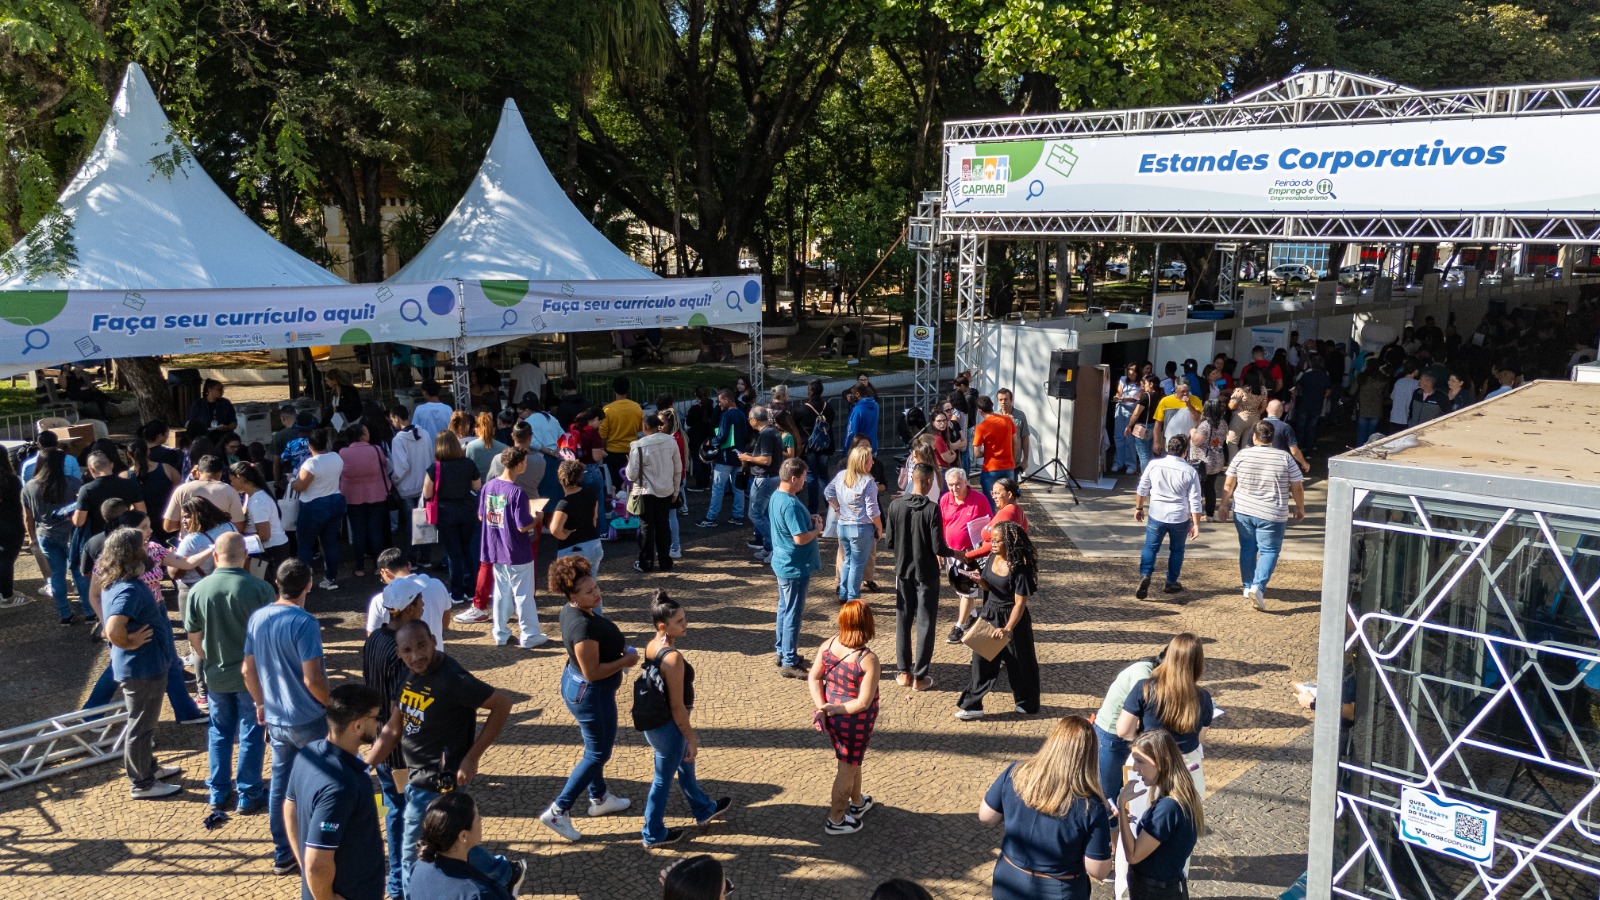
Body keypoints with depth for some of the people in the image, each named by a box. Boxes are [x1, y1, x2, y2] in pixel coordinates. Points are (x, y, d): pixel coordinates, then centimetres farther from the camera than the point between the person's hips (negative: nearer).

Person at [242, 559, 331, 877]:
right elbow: (312, 678, -23)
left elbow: (248, 670, 8)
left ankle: (283, 855, 24)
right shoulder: (305, 622, -21)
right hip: (309, 720, -6)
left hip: (275, 719, 6)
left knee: (280, 784, 14)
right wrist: (334, 705, -7)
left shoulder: (257, 618, 0)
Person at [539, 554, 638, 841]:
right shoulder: (584, 626, -34)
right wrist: (625, 661, -18)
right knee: (599, 753, 6)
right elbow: (592, 672, -30)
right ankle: (558, 811, 11)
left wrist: (619, 647, 2)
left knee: (597, 745, 26)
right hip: (590, 693, -10)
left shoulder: (571, 611, -4)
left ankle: (599, 798, 45)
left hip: (574, 683, 10)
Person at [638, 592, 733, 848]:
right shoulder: (673, 657, -30)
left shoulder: (651, 646, -4)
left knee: (685, 764, 28)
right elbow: (677, 706, -26)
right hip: (668, 726, -9)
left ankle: (703, 810, 51)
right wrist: (691, 737, -14)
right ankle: (653, 835, 31)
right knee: (664, 778, 12)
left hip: (653, 720, 9)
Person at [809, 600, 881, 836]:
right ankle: (836, 820, 30)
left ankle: (857, 802, 51)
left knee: (852, 760, 29)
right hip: (854, 721, -6)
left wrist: (821, 707, -9)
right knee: (847, 768, 15)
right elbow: (863, 703, -25)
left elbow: (814, 677, -5)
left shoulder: (828, 645, -10)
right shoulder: (868, 659, -27)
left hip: (832, 717, 6)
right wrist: (835, 709, -16)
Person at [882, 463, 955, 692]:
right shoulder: (931, 509, -17)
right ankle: (920, 677, 9)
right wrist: (953, 553, 4)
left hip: (903, 572, 4)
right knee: (925, 625, 5)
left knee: (903, 622, 14)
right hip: (926, 574, -4)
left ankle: (904, 673, 20)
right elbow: (938, 547, -16)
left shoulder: (896, 505, -6)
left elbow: (889, 542, -1)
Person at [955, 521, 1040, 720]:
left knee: (1019, 663, 11)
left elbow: (1020, 603, -22)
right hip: (989, 615, 6)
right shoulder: (993, 558, 0)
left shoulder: (1019, 568, -21)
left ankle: (1027, 703, 31)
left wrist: (1007, 629, -29)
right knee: (981, 660, 5)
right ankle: (973, 705, 11)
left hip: (1012, 619, -6)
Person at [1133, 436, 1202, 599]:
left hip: (1157, 516, 0)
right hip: (1180, 518, 0)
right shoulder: (1190, 471, -9)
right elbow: (1195, 501, -7)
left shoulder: (1154, 465, -5)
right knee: (1177, 550, 17)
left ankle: (1145, 575, -14)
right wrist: (1196, 524, 0)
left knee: (1150, 547, 8)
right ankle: (1171, 583, 25)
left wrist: (1138, 508, 19)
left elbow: (1142, 489, 4)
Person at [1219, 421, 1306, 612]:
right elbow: (1297, 488, -2)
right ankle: (1258, 586, -13)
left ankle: (1248, 586, 25)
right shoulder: (1284, 458, -7)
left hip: (1243, 511, 3)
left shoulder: (1242, 455, -4)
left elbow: (1229, 484, 1)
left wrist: (1224, 505, 14)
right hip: (1272, 515, -2)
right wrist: (1300, 508, 13)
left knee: (1247, 548, 16)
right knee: (1269, 551, 4)